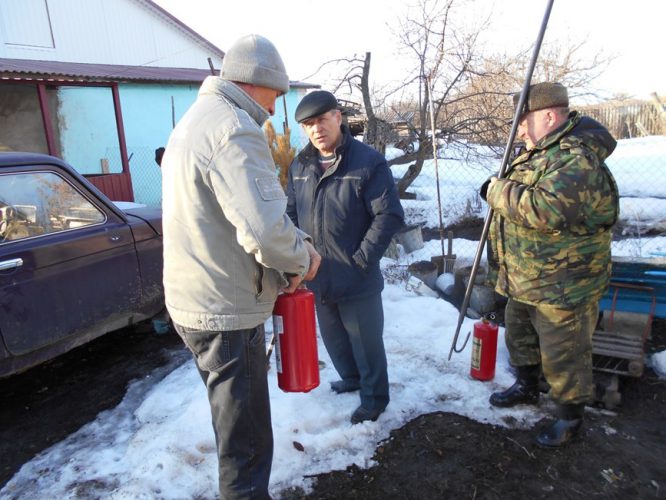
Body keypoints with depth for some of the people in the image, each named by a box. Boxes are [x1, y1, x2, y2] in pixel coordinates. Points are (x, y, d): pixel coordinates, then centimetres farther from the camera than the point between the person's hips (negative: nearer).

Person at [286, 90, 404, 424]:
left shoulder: (368, 162, -12)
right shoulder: (300, 165, 5)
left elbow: (389, 216, -14)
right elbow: (291, 214, 12)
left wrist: (362, 259, -16)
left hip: (357, 280, -6)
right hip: (318, 277, 6)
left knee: (366, 342, 10)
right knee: (333, 338, 23)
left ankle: (374, 396, 33)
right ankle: (351, 378, 48)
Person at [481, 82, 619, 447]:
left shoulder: (578, 160, -23)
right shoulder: (538, 154, 9)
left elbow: (548, 210, -40)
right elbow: (519, 199, 22)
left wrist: (500, 192, -25)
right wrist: (497, 189, 0)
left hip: (563, 287, -10)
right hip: (522, 280, 10)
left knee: (563, 356, 7)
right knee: (519, 336, 25)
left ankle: (570, 416, 29)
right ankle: (527, 387, 48)